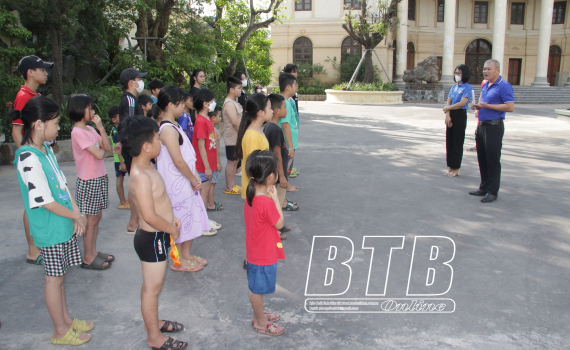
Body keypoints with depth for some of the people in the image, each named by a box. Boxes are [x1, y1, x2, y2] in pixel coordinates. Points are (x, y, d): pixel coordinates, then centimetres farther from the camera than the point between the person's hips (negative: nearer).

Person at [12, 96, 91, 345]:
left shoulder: (46, 149, 5)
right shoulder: (28, 159, -23)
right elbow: (45, 201, -23)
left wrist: (76, 213, -1)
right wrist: (77, 216, -11)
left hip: (64, 225, 8)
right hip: (50, 230, -8)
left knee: (59, 275, 20)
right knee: (54, 278, 7)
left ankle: (66, 319, 36)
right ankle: (60, 331, 22)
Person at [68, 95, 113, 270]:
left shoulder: (90, 129, 9)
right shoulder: (78, 132, -17)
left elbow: (108, 147, 2)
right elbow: (99, 154, -23)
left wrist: (100, 127, -6)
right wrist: (102, 149, -1)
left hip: (100, 178, 8)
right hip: (89, 181, -8)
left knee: (97, 216, 14)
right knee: (91, 219, 1)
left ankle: (93, 252, 26)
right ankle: (88, 258, 12)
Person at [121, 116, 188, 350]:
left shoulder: (144, 168, 3)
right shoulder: (141, 177, -29)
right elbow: (150, 216, -31)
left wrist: (170, 218, 7)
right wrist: (172, 229, -16)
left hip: (154, 236, 10)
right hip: (152, 239, -10)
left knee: (152, 285, 25)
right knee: (152, 289, 7)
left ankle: (153, 322, 44)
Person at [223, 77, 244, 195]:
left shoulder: (234, 102, 16)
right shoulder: (229, 103, -18)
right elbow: (235, 122, -25)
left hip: (237, 137, 10)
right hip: (232, 137, -10)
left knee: (235, 161, 14)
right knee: (231, 161, -2)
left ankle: (232, 184, 22)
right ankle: (229, 187, 6)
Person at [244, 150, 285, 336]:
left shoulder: (250, 196, -4)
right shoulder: (266, 203, -31)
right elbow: (280, 224, -17)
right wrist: (276, 198, -16)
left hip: (254, 252, 8)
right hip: (264, 255, -8)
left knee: (255, 288, 24)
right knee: (258, 290, 10)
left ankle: (258, 315, 43)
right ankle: (260, 323, 28)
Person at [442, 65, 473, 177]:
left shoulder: (468, 87, -7)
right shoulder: (454, 87, 12)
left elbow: (462, 103, -17)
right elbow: (448, 102, 4)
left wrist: (447, 108, -6)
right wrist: (447, 115, -10)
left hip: (460, 115, -6)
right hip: (451, 115, 6)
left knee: (457, 142, -2)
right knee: (449, 141, 8)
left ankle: (456, 169, 5)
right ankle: (450, 167, 16)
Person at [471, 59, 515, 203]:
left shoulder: (504, 86, -10)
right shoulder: (485, 85, 16)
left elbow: (510, 107, -18)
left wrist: (487, 106, -19)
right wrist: (478, 106, 6)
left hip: (494, 126, -8)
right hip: (482, 125, 8)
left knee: (492, 160, -4)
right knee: (482, 159, 12)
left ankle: (493, 191, 4)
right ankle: (484, 188, 23)